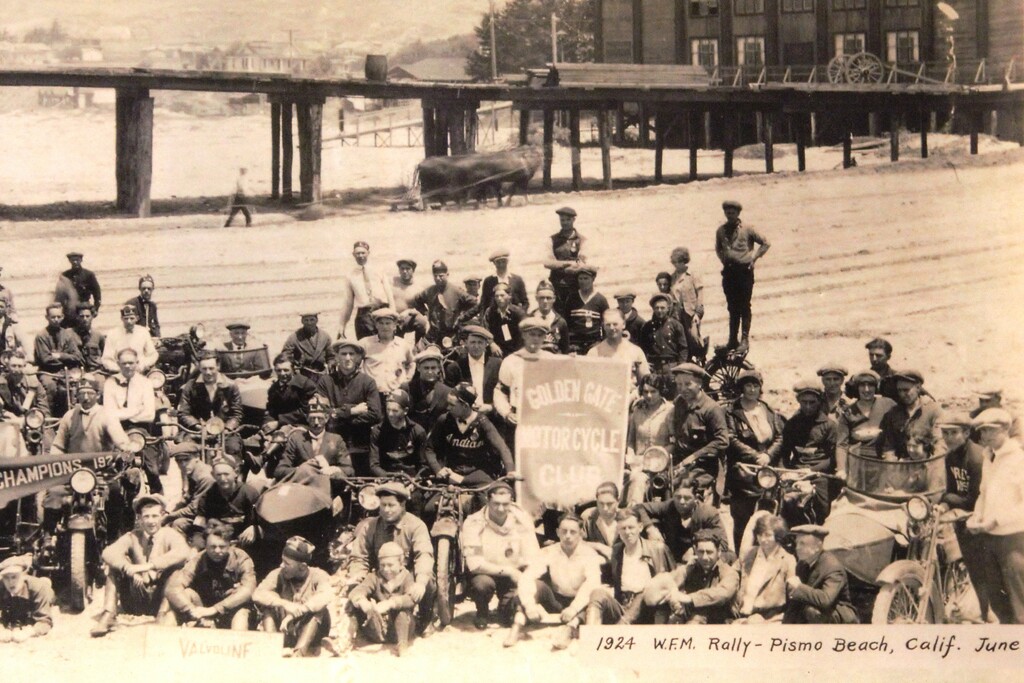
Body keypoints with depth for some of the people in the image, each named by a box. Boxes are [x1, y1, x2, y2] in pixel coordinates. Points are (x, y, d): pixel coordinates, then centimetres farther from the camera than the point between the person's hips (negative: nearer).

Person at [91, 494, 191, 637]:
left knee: (175, 566, -24)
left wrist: (149, 565, -35)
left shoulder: (170, 535, -2)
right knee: (115, 565, -12)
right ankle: (108, 616, -21)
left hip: (161, 599, -3)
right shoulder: (133, 537, 6)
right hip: (135, 602, 3)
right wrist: (128, 568, -33)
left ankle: (165, 615, -29)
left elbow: (182, 553, -26)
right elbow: (109, 553, -13)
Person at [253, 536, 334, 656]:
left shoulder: (318, 576, -12)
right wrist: (285, 604, -36)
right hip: (284, 632, 2)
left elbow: (326, 596, -34)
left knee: (319, 610, -28)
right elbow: (257, 594, -21)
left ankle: (299, 651, -37)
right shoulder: (278, 575, -6)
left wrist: (294, 614, -40)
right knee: (268, 606, -19)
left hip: (310, 635, -2)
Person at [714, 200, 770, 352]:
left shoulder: (747, 230, -3)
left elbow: (766, 243, 3)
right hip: (729, 271, 4)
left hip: (744, 271, -4)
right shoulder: (721, 230, 7)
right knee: (732, 307, 8)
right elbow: (718, 248, 26)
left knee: (744, 307, -3)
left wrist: (754, 258, -2)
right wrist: (723, 259, 11)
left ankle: (745, 339, 0)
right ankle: (733, 340, 13)